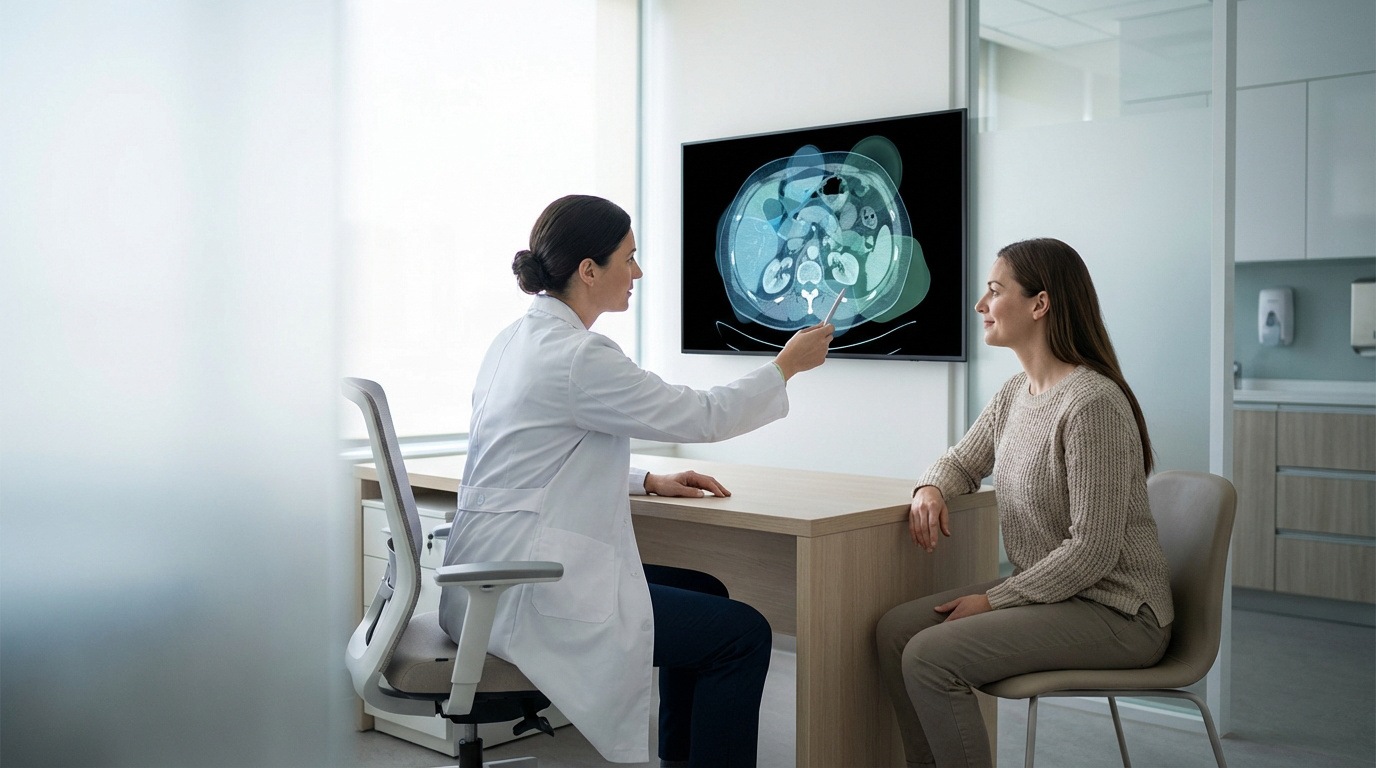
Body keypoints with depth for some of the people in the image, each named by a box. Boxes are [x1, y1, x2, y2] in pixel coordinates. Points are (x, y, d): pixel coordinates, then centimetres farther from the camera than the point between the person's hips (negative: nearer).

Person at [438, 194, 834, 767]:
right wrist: (787, 365, 5)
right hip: (524, 595, -10)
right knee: (743, 634, -6)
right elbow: (701, 416, -10)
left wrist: (649, 482, 13)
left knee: (703, 590, 21)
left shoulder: (521, 339, 11)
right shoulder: (578, 356, -19)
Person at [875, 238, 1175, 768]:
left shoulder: (1091, 404, -22)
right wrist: (930, 490, -3)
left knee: (930, 657, -22)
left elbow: (1093, 551, -23)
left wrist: (994, 600, -16)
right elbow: (963, 462, 21)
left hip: (1116, 612, -9)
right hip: (1048, 591, 9)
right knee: (894, 631, -2)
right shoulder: (1015, 393, 7)